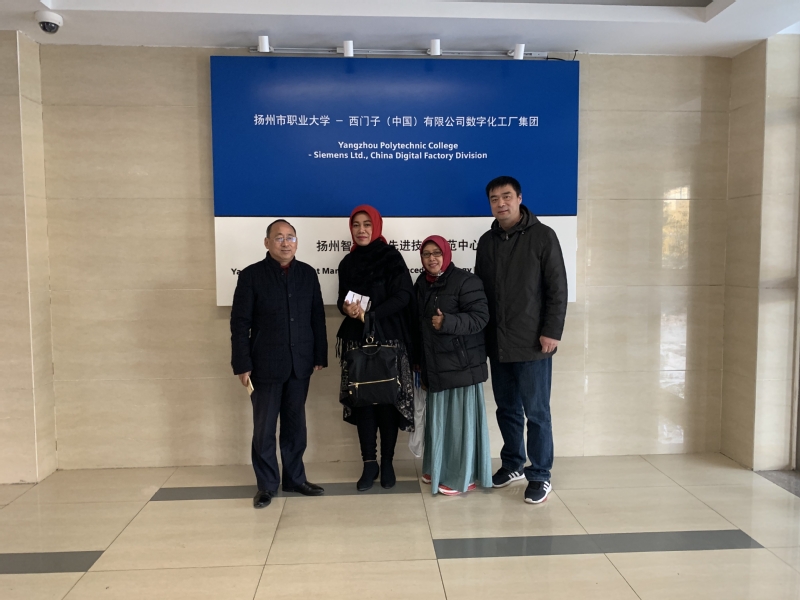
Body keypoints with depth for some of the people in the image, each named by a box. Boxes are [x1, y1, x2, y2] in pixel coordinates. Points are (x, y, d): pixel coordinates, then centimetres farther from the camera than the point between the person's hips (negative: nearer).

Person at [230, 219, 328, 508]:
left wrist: (320, 356, 4)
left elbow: (317, 318, 7)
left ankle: (295, 478, 27)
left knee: (295, 425, 13)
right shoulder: (251, 275, -4)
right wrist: (242, 364, -9)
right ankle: (266, 485, 21)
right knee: (264, 428, 6)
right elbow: (240, 323, -5)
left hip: (300, 364, 3)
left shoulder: (308, 274, 5)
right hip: (266, 365, -3)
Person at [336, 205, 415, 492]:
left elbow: (403, 295, -11)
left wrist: (371, 314, -20)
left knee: (388, 401, 0)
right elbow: (342, 299, 14)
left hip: (389, 339, -3)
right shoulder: (348, 262, 11)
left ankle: (387, 463, 15)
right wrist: (347, 308, -10)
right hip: (357, 339, 4)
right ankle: (369, 463, 14)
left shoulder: (391, 257, -2)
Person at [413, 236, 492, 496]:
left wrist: (448, 322, -29)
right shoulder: (421, 283, 12)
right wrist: (418, 358, 17)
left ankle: (463, 476, 13)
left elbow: (480, 317, -17)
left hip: (461, 363, -7)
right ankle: (438, 469, 29)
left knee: (460, 419, 0)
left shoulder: (466, 281, -11)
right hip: (434, 364, 7)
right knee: (437, 419, 14)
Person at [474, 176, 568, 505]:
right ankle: (512, 464, 31)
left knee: (536, 412, 2)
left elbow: (557, 289, -8)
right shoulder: (487, 241, 10)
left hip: (532, 343, -5)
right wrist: (481, 331, 9)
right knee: (507, 409, 14)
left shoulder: (542, 236, -5)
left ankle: (540, 476, 16)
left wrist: (552, 332, -13)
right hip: (497, 343, 5)